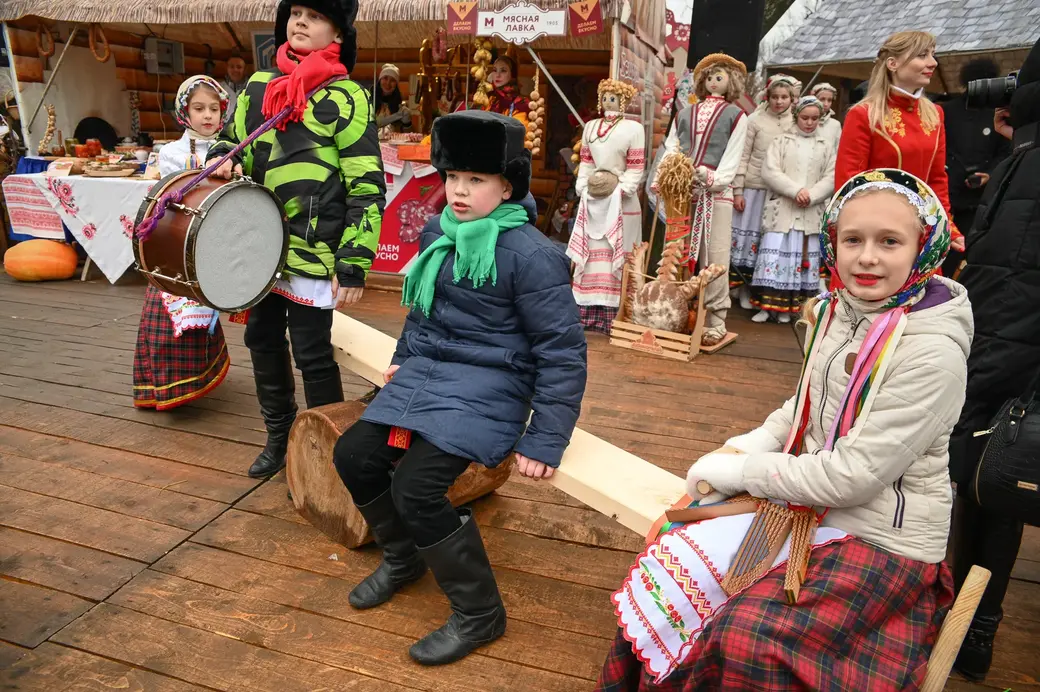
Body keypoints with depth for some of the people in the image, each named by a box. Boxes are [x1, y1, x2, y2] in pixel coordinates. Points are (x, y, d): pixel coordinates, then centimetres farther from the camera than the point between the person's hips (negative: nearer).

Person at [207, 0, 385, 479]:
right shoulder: (257, 87, 12)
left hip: (311, 251, -6)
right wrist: (226, 161, 0)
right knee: (262, 340, 15)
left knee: (312, 353, 1)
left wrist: (354, 263, -16)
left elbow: (366, 187, -11)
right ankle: (279, 436, 36)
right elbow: (233, 142, 26)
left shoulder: (346, 97, -6)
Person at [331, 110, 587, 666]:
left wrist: (544, 443, -16)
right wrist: (403, 359, 24)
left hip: (487, 386, -8)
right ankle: (403, 558, 31)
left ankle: (479, 614, 3)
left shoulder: (530, 254, -17)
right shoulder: (439, 231, 5)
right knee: (354, 456, 2)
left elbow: (563, 353, -15)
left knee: (415, 488, -20)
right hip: (425, 371, 8)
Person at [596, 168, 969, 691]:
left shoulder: (933, 352, -21)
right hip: (808, 507, 7)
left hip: (883, 541, -6)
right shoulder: (833, 312, 0)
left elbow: (853, 476, -22)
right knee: (670, 570, -3)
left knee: (743, 641, -22)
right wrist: (746, 448, 0)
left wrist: (742, 471, -13)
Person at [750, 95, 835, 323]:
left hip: (811, 213, 2)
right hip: (781, 209, -2)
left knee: (802, 258, 1)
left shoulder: (826, 145, 11)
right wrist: (796, 190, -15)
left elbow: (832, 178, 4)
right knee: (775, 255, -7)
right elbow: (770, 172, -5)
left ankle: (787, 307, 7)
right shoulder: (782, 140, 6)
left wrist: (811, 196, -12)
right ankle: (766, 305, -2)